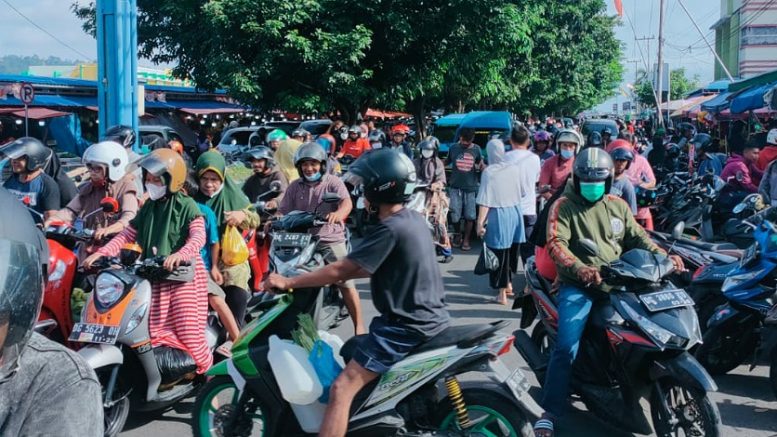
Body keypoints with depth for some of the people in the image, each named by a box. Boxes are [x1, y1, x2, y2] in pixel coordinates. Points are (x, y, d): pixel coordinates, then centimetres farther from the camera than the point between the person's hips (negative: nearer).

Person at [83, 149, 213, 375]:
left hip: (184, 272, -6)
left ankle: (207, 368, 17)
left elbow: (198, 237, -19)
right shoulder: (148, 207, 14)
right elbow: (127, 235, 11)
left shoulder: (186, 205, -5)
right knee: (154, 330, 2)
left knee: (187, 329, -4)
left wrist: (180, 254, -38)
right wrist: (101, 253, -3)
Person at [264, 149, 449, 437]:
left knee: (342, 389, -14)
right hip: (429, 317, 10)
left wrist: (288, 282, -11)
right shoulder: (414, 220, 9)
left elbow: (342, 270, -18)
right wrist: (341, 275, 17)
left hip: (406, 326, -10)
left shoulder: (390, 229, -19)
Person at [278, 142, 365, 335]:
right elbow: (283, 211, 6)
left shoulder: (333, 182, 1)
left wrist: (338, 213, -39)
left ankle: (359, 325, 2)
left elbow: (347, 202, -17)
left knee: (346, 283, -6)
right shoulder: (294, 187, 12)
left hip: (331, 240, -3)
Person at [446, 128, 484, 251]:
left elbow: (480, 163, 13)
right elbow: (446, 162, 12)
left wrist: (482, 166, -8)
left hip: (471, 187, 0)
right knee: (455, 215, 3)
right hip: (455, 187, 0)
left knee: (470, 216, 2)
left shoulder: (476, 149, 2)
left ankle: (466, 240, 13)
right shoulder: (453, 148, 0)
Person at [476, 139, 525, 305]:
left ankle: (502, 294, 11)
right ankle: (509, 284, 36)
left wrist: (480, 223, -11)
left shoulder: (488, 172, -13)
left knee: (500, 254, 5)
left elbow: (485, 201, -15)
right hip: (515, 214, 4)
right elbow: (523, 191, 10)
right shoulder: (515, 168, -2)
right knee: (512, 251, 20)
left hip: (498, 216, -4)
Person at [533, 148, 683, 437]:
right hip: (578, 285, -5)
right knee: (566, 347, -19)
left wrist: (663, 256, -2)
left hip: (616, 281, 5)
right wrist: (580, 269, -33)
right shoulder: (564, 206, -2)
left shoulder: (618, 206, 15)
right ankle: (549, 413, -14)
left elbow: (637, 237, 17)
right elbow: (556, 244, -15)